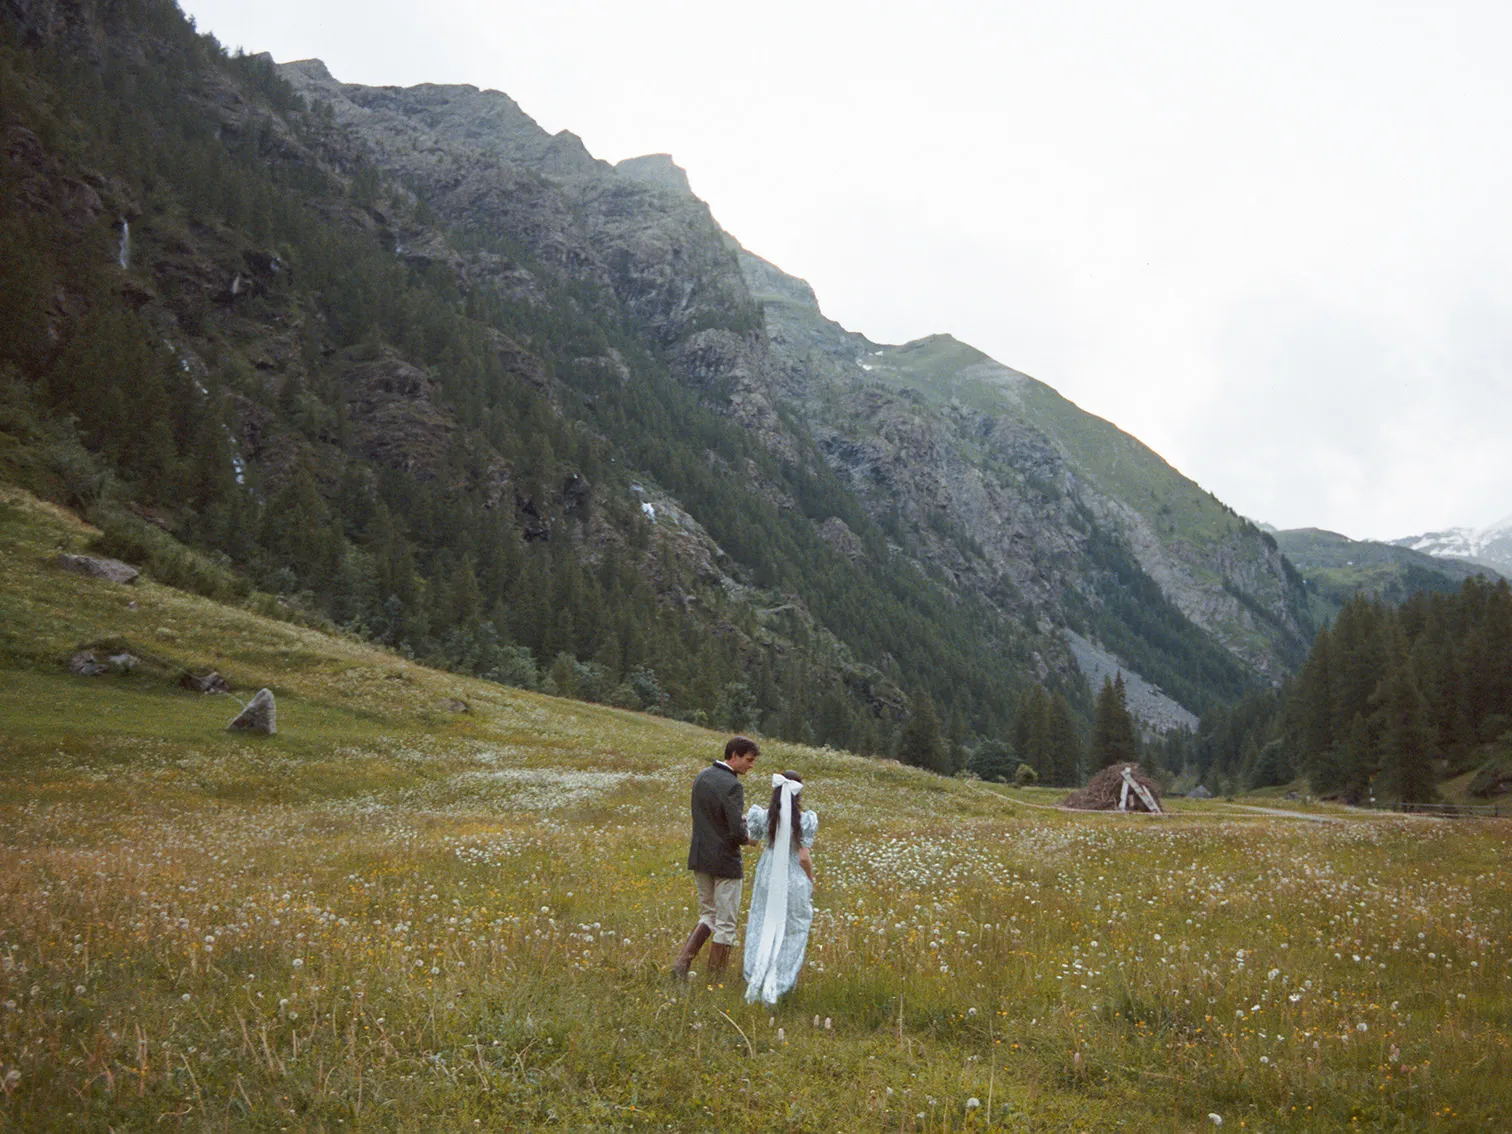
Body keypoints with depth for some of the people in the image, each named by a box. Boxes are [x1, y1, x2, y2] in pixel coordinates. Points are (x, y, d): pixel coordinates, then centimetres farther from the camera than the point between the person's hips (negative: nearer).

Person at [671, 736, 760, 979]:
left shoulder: (702, 777, 6)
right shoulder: (732, 786, -20)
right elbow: (736, 831, -25)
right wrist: (748, 840, -2)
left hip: (699, 858, 8)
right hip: (725, 861, -7)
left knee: (708, 914, 21)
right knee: (725, 924, 6)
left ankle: (682, 962, 9)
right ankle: (715, 979, 12)